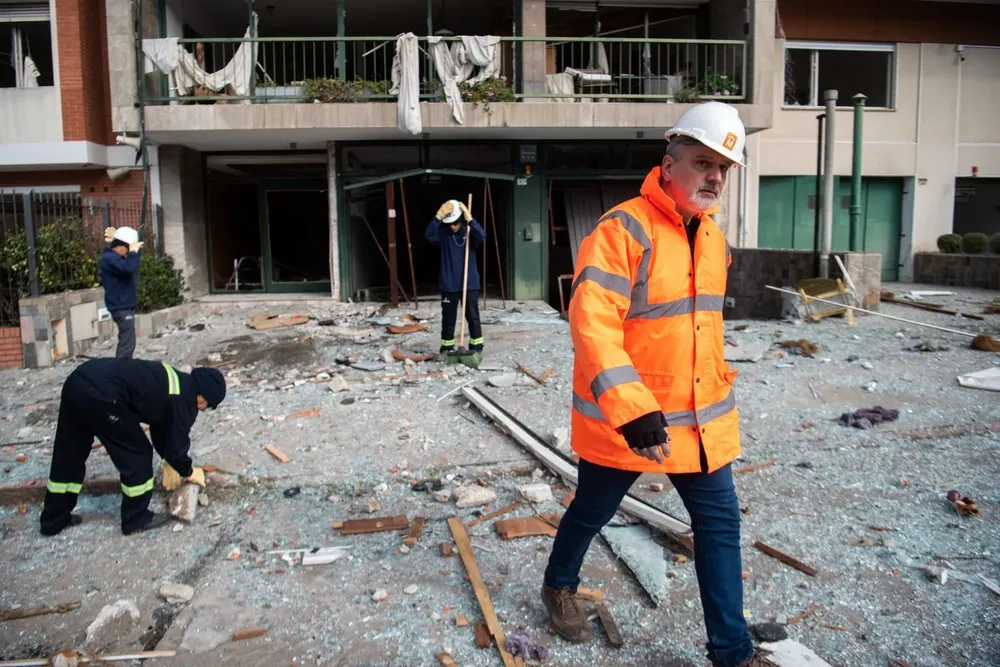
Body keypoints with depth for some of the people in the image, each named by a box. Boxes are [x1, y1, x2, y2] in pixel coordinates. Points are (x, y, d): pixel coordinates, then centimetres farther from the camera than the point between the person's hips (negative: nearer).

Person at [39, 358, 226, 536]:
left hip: (78, 380, 10)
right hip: (101, 393, -10)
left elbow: (160, 423, 36)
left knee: (69, 455, 22)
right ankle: (136, 519, 20)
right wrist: (189, 472, 23)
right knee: (137, 453, 7)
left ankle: (53, 520, 36)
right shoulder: (185, 400, -3)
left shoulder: (177, 383, 23)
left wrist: (169, 462, 41)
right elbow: (177, 444, 4)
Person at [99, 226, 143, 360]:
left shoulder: (113, 257, 12)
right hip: (122, 308, -11)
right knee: (127, 344, -13)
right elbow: (128, 267, -37)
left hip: (125, 306, 11)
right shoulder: (110, 259, -20)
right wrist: (133, 252, -24)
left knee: (125, 342, 18)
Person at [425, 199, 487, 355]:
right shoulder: (443, 233, 0)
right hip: (448, 285, 1)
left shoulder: (469, 232, -2)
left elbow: (482, 235, -22)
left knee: (472, 316, 6)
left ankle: (476, 346, 17)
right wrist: (439, 216, -26)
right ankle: (446, 347, 19)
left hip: (470, 284, -1)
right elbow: (429, 235, -18)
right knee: (448, 317, 8)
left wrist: (469, 219, -26)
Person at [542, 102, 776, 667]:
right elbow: (592, 323, -30)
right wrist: (633, 409, -36)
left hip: (703, 419, 7)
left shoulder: (713, 236, 7)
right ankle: (560, 585, 46)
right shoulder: (624, 229, -20)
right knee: (592, 513, 16)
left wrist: (719, 388, 24)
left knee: (721, 524, 9)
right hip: (622, 420, -6)